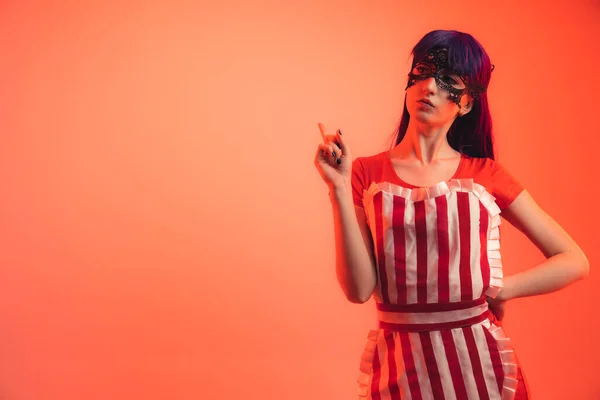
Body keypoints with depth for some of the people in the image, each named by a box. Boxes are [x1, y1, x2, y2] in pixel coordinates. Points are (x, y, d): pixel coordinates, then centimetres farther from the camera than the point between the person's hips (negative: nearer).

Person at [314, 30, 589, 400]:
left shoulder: (486, 175, 0)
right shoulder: (367, 174, -1)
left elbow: (574, 262, 2)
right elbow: (359, 288, -11)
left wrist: (499, 290, -6)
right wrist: (340, 188, -14)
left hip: (478, 359, 1)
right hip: (397, 365, 0)